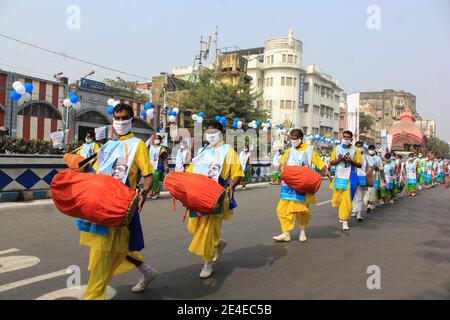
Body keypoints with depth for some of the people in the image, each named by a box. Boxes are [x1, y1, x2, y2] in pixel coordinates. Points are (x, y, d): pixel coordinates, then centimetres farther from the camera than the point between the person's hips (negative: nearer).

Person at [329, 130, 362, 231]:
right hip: (339, 177, 3)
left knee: (347, 199, -7)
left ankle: (345, 221, -1)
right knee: (336, 200, 7)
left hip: (350, 178, -3)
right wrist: (339, 160, -12)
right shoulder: (337, 149, 8)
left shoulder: (355, 150, 2)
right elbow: (331, 162, 7)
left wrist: (351, 161, -17)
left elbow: (359, 165, 0)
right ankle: (342, 214, 35)